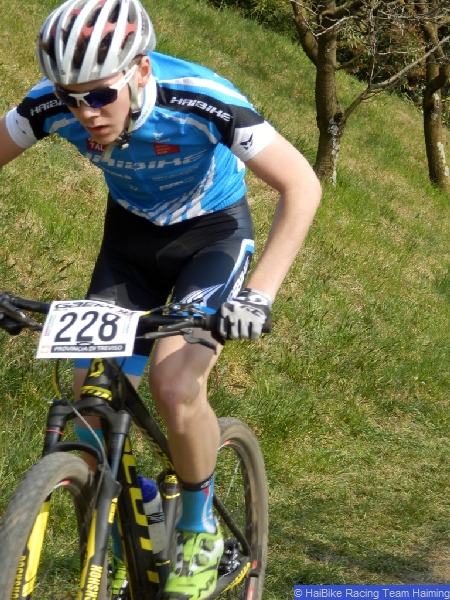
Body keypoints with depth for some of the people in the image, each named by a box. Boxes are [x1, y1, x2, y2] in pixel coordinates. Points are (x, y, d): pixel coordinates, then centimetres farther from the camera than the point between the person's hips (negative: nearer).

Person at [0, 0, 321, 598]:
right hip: (131, 233, 4)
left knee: (175, 386, -25)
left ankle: (201, 534, 2)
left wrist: (259, 292, -41)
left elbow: (301, 185, -32)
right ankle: (110, 547, 17)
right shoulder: (54, 105, -24)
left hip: (212, 234, -4)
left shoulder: (201, 101, -35)